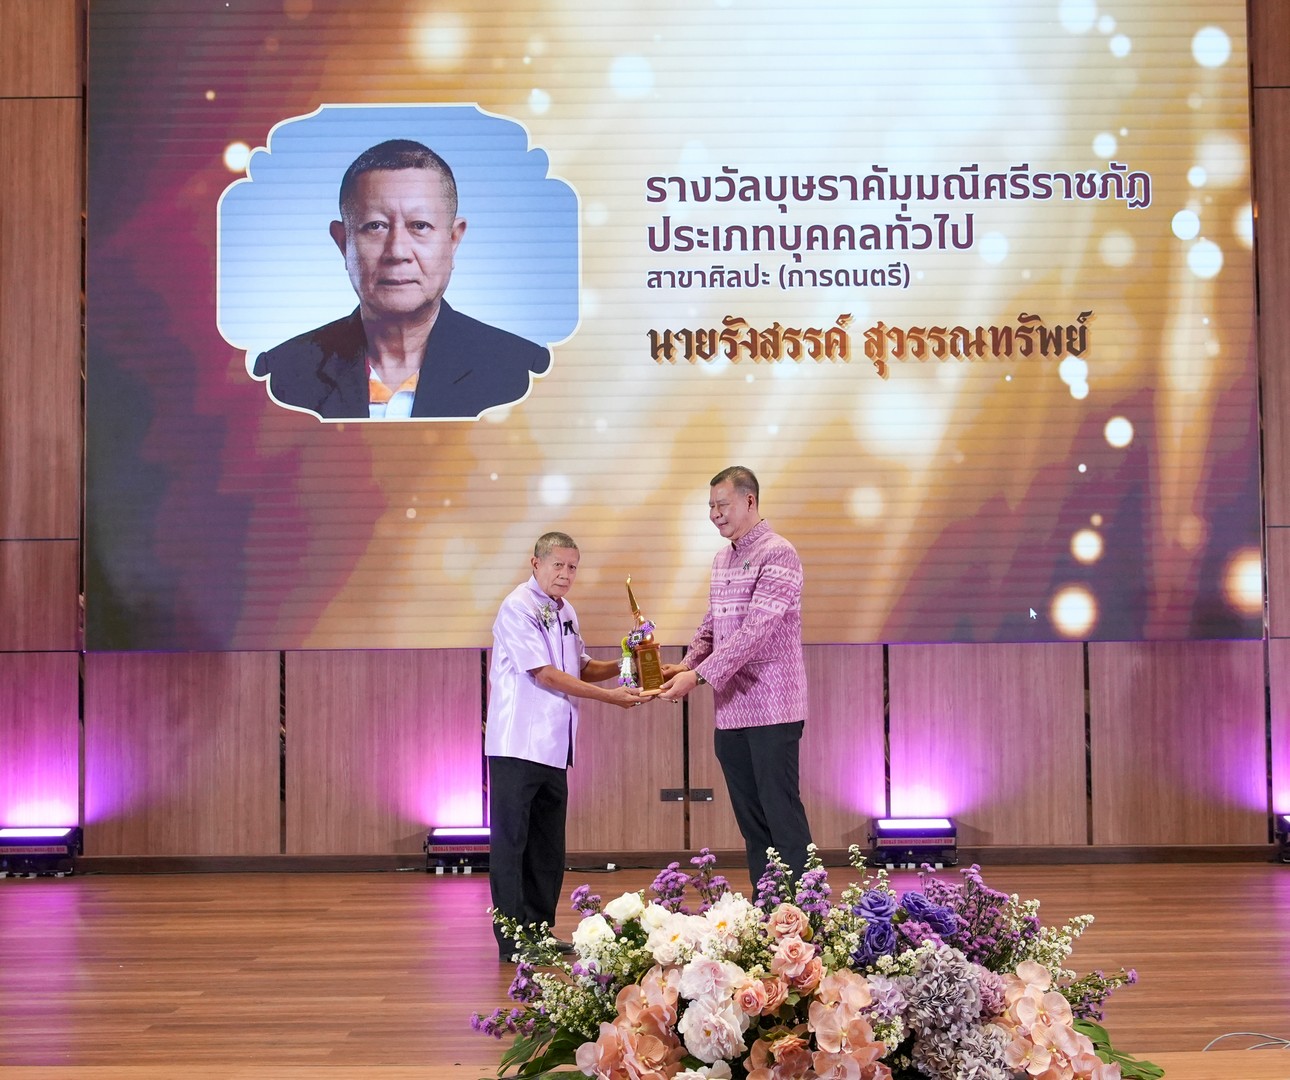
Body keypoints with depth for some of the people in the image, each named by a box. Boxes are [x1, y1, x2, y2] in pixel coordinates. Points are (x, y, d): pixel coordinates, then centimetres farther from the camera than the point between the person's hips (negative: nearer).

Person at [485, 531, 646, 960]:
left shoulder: (565, 611, 14)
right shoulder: (518, 607, -11)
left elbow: (581, 668, 22)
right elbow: (544, 674, -17)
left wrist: (623, 667, 4)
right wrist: (608, 696, -17)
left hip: (553, 747, 8)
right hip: (517, 746, -8)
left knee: (548, 846, 12)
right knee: (511, 841, -2)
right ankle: (512, 938, 2)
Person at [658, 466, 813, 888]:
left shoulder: (777, 555, -11)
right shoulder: (722, 559, 16)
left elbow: (755, 631, -19)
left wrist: (699, 676, -23)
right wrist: (685, 665, -1)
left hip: (771, 708, -8)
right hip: (730, 710, 8)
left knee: (782, 814, -6)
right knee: (750, 819, 9)